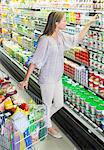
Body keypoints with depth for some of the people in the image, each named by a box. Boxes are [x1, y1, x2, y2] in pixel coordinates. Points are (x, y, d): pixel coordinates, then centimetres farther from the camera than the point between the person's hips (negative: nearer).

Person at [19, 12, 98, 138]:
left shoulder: (62, 36, 0)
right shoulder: (45, 39, -23)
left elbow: (78, 38, 15)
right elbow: (35, 61, -21)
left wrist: (89, 23, 14)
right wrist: (26, 79, -20)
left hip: (58, 78, 8)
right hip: (47, 80, -8)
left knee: (59, 104, 20)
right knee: (47, 105, 14)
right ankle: (48, 127, 39)